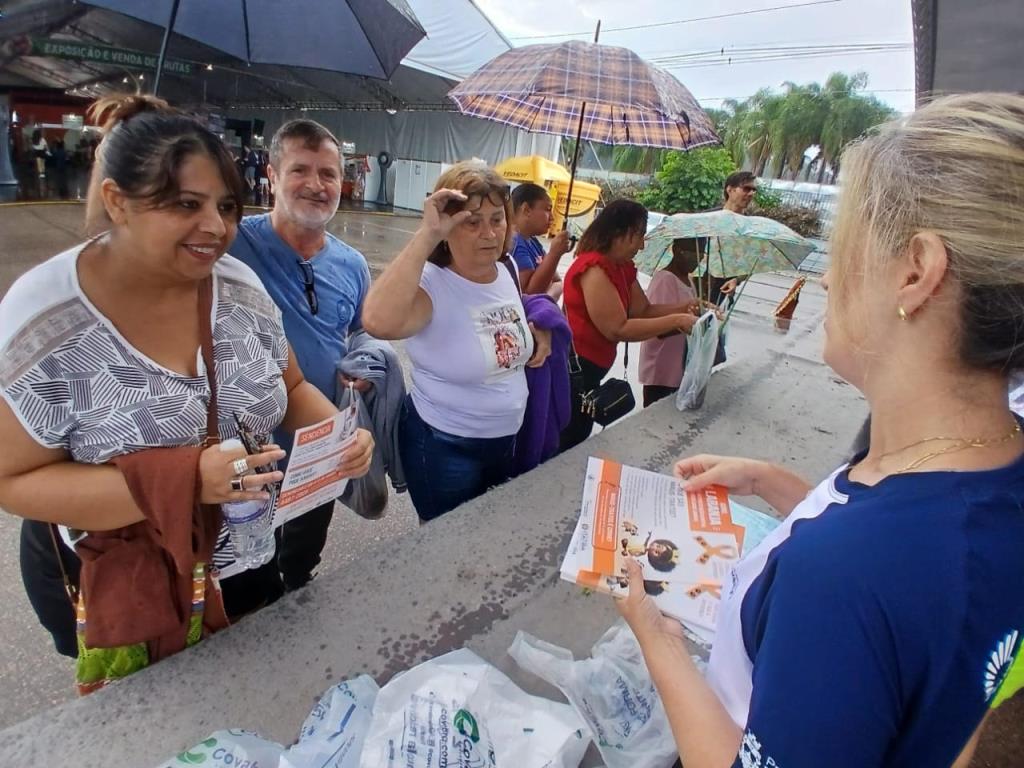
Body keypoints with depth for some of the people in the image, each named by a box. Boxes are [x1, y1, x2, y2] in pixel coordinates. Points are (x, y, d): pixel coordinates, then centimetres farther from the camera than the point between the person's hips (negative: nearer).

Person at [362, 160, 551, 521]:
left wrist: (536, 332, 0)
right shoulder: (431, 285, -25)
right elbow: (379, 322, -48)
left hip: (507, 438, 7)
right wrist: (427, 235, -42)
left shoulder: (507, 269, -4)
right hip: (444, 447, -7)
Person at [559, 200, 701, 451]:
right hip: (573, 368, -10)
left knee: (578, 444, 20)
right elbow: (618, 329, -25)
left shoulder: (623, 267, 10)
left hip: (589, 370, 10)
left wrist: (683, 307, -5)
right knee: (567, 448, 1)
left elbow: (643, 311, 10)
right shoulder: (594, 268, -21)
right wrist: (676, 321, -22)